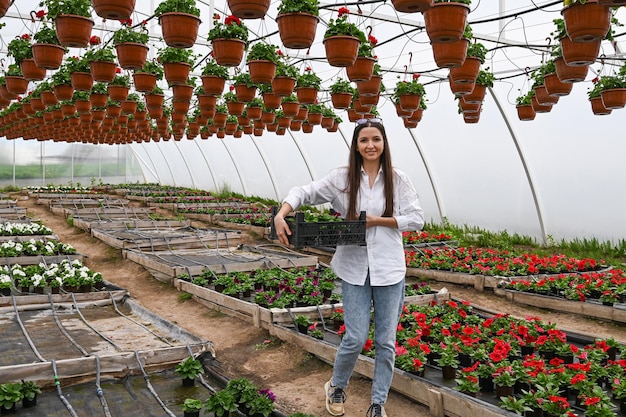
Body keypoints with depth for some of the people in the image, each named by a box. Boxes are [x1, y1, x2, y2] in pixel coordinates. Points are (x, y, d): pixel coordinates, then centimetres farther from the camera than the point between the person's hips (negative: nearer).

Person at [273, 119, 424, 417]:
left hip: (389, 269, 1)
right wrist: (280, 215, -20)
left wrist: (376, 220, -13)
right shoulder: (342, 178, -1)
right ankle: (336, 388, 31)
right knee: (355, 338, 1)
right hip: (355, 268, -1)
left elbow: (417, 219, -3)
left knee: (386, 341, 9)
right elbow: (304, 192, -2)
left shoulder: (398, 180, -1)